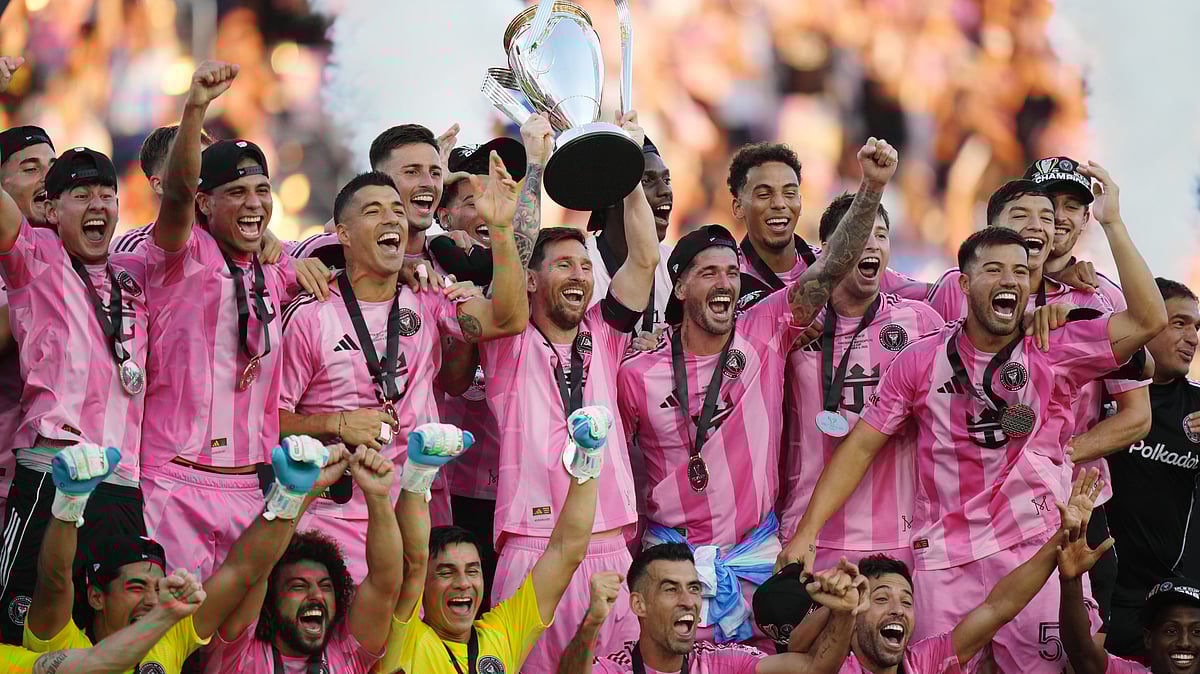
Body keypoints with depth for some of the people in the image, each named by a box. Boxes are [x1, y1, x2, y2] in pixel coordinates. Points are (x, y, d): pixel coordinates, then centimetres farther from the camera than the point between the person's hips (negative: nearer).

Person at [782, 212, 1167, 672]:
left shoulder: (1055, 354, 1)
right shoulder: (922, 360, 5)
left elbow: (1148, 320, -11)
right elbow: (861, 445, 7)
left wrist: (1112, 224, -14)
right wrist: (806, 533, -2)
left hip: (1032, 550, -1)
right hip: (944, 564, 1)